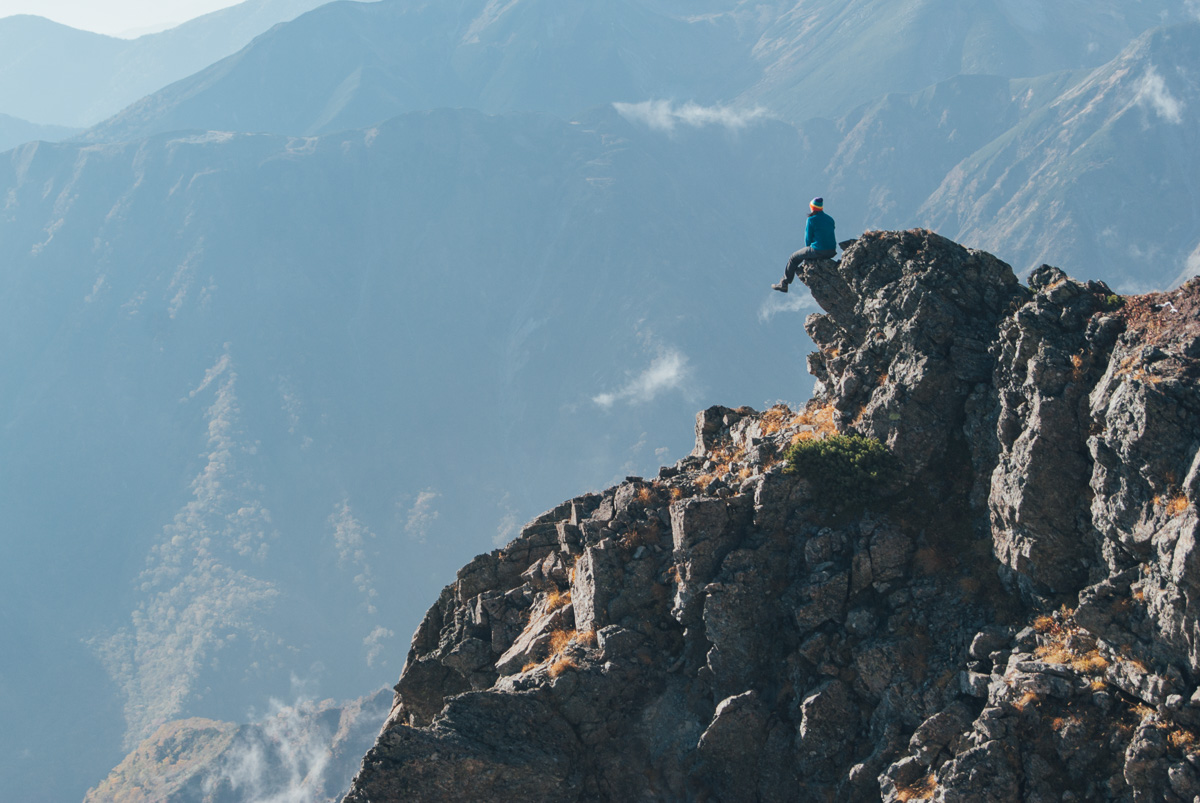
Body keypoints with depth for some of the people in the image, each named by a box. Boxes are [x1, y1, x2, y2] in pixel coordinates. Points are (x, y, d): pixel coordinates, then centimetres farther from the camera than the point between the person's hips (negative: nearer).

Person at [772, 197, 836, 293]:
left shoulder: (811, 220, -10)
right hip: (832, 252, 6)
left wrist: (808, 248, 16)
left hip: (818, 251, -6)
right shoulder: (830, 219, 10)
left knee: (794, 258, 16)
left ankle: (784, 284, 22)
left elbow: (808, 238, -6)